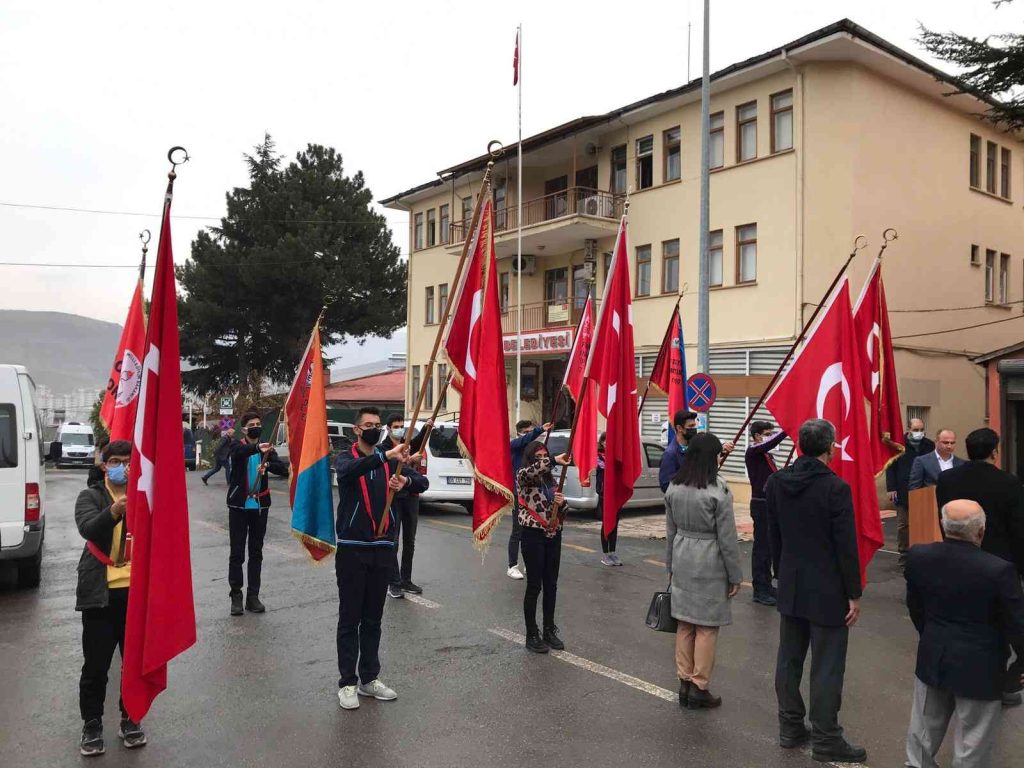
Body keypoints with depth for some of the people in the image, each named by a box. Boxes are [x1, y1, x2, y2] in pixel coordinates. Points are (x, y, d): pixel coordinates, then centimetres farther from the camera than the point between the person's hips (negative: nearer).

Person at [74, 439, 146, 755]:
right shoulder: (90, 496, 1)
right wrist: (114, 511, -39)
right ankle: (92, 724, 25)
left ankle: (130, 719, 29)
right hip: (101, 592, -1)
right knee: (96, 663, 7)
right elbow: (88, 529, -18)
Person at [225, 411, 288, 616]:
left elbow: (284, 469, -9)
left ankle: (253, 596, 15)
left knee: (256, 553, 8)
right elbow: (240, 453, -28)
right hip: (239, 506, -3)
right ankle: (236, 595, 11)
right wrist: (257, 448, -49)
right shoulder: (238, 447, -2)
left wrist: (267, 465, -31)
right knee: (237, 553, 1)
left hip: (259, 506, 3)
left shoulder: (267, 450, 6)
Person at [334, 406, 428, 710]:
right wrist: (386, 456, -44)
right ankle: (347, 683, 12)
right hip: (352, 548, -4)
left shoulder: (389, 462, 8)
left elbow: (423, 482, -2)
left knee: (373, 619, 12)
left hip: (382, 548, 4)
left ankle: (369, 678, 23)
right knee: (350, 619, 3)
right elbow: (349, 471, -29)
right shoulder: (346, 458, -4)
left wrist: (406, 481, -26)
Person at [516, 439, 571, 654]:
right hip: (533, 535, -6)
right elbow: (530, 470, -30)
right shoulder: (523, 477, -4)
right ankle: (531, 635, 8)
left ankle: (549, 631, 22)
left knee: (551, 585, 10)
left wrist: (562, 502, -5)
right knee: (534, 586, -1)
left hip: (553, 535, 6)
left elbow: (559, 508, 17)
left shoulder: (550, 479, 13)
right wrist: (555, 460, -32)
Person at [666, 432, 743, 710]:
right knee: (706, 627, 5)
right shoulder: (717, 490, -16)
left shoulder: (674, 487, 2)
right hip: (710, 563, -5)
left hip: (682, 559, 6)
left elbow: (670, 530, 9)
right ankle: (699, 688, 12)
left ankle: (684, 683, 22)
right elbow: (727, 537, -11)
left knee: (684, 623, 13)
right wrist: (735, 575, -2)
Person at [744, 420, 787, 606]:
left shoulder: (768, 454, 14)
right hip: (761, 505, -8)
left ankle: (766, 585, 23)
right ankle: (759, 590, 1)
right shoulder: (753, 452, -12)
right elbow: (771, 443, -31)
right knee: (761, 547, -4)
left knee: (770, 546, 13)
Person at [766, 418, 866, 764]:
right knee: (826, 667, 5)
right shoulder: (836, 488, -18)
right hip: (827, 591, -6)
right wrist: (854, 594, -6)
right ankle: (826, 740, 15)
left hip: (790, 588, 6)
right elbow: (846, 547, -15)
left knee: (789, 660, 14)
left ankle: (790, 728, 27)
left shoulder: (776, 482, -1)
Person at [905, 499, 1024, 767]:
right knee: (972, 745, 12)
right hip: (978, 667, -4)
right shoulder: (999, 570, -24)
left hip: (932, 659, 4)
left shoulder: (918, 556, -11)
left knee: (925, 727, 22)